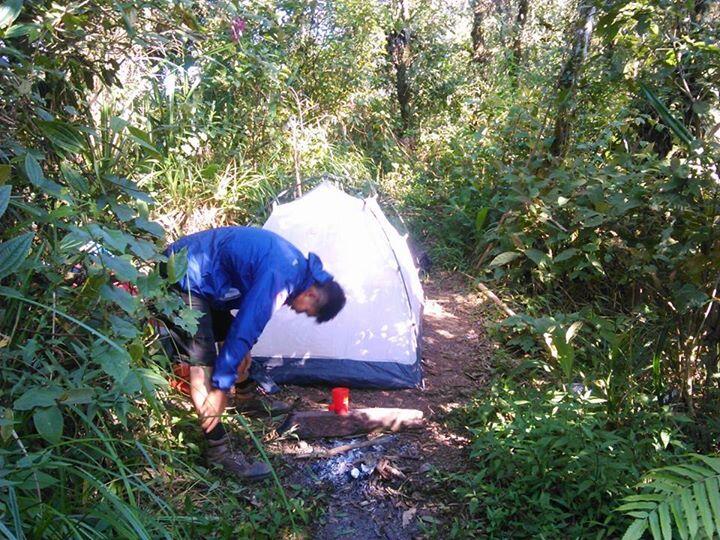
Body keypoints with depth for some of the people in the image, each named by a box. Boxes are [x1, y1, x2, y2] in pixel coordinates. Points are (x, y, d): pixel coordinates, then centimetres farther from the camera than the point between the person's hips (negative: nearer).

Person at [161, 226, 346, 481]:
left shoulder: (296, 264, 6)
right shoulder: (281, 276, -25)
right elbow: (246, 326, -27)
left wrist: (243, 350, 22)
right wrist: (221, 389, -22)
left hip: (196, 274, 11)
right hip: (184, 278, -11)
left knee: (226, 333, 18)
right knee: (203, 361, -14)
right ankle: (219, 450, -9)